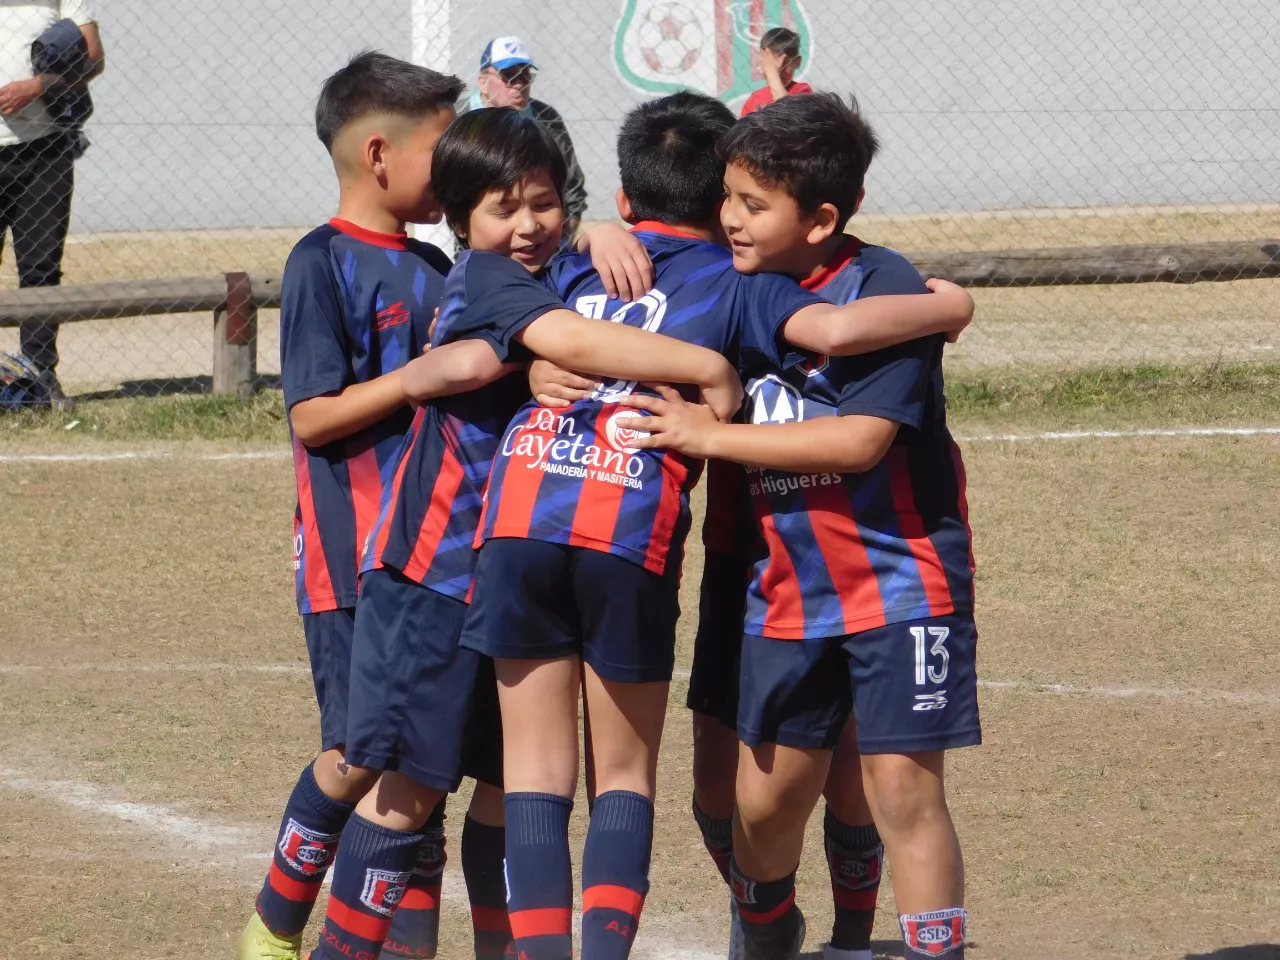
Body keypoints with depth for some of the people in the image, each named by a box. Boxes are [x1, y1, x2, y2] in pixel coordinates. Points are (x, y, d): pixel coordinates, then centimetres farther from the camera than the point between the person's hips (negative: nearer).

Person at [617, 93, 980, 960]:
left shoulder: (884, 288, -16)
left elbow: (861, 438, -24)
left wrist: (708, 435, -19)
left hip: (899, 583, -6)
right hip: (787, 588, 6)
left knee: (903, 784, -8)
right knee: (768, 793, 10)